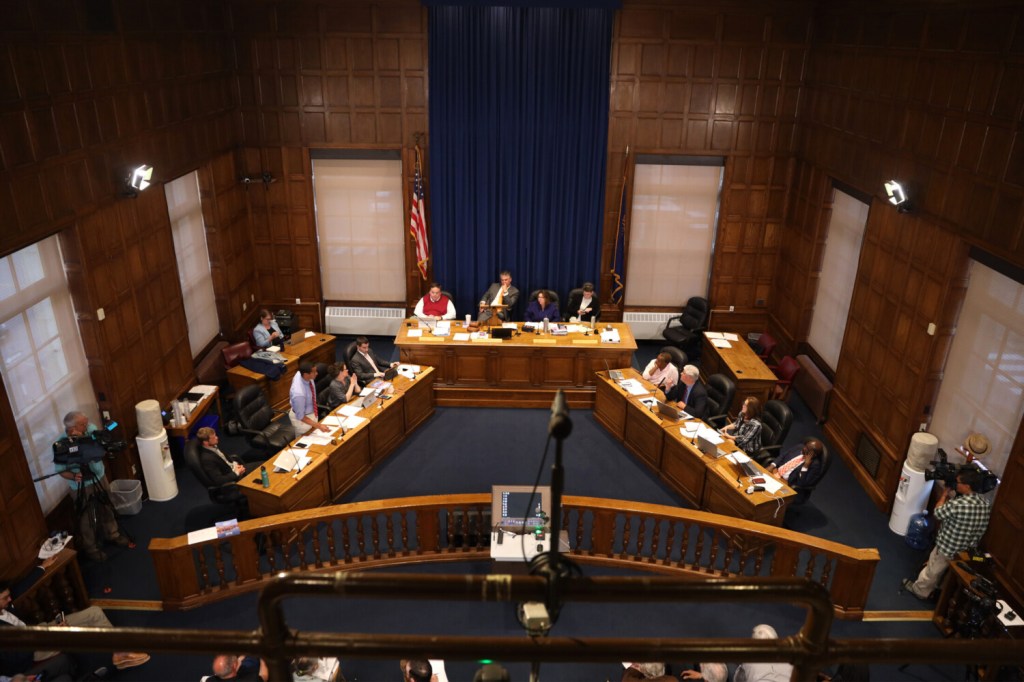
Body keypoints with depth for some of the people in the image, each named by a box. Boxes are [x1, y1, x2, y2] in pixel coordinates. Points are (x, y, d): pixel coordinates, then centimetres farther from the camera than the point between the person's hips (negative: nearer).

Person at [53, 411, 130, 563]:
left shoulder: (90, 428, -17)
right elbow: (60, 470, -16)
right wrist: (73, 476, -34)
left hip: (99, 478, 5)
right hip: (81, 486, -4)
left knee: (106, 509, 23)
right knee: (87, 519, 12)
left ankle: (113, 535, 47)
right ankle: (90, 548, 35)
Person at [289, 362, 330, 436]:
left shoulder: (301, 373, -21)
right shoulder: (299, 393, -42)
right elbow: (300, 416, -29)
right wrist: (318, 426, -32)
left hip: (312, 412, 7)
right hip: (302, 419, -7)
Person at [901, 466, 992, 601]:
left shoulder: (958, 504, -36)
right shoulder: (986, 502, -11)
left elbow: (938, 513, -17)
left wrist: (945, 494, -5)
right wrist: (951, 495, -2)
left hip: (948, 548, -7)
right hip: (967, 550, 7)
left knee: (932, 572, 19)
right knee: (950, 572, 30)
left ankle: (919, 590, 41)